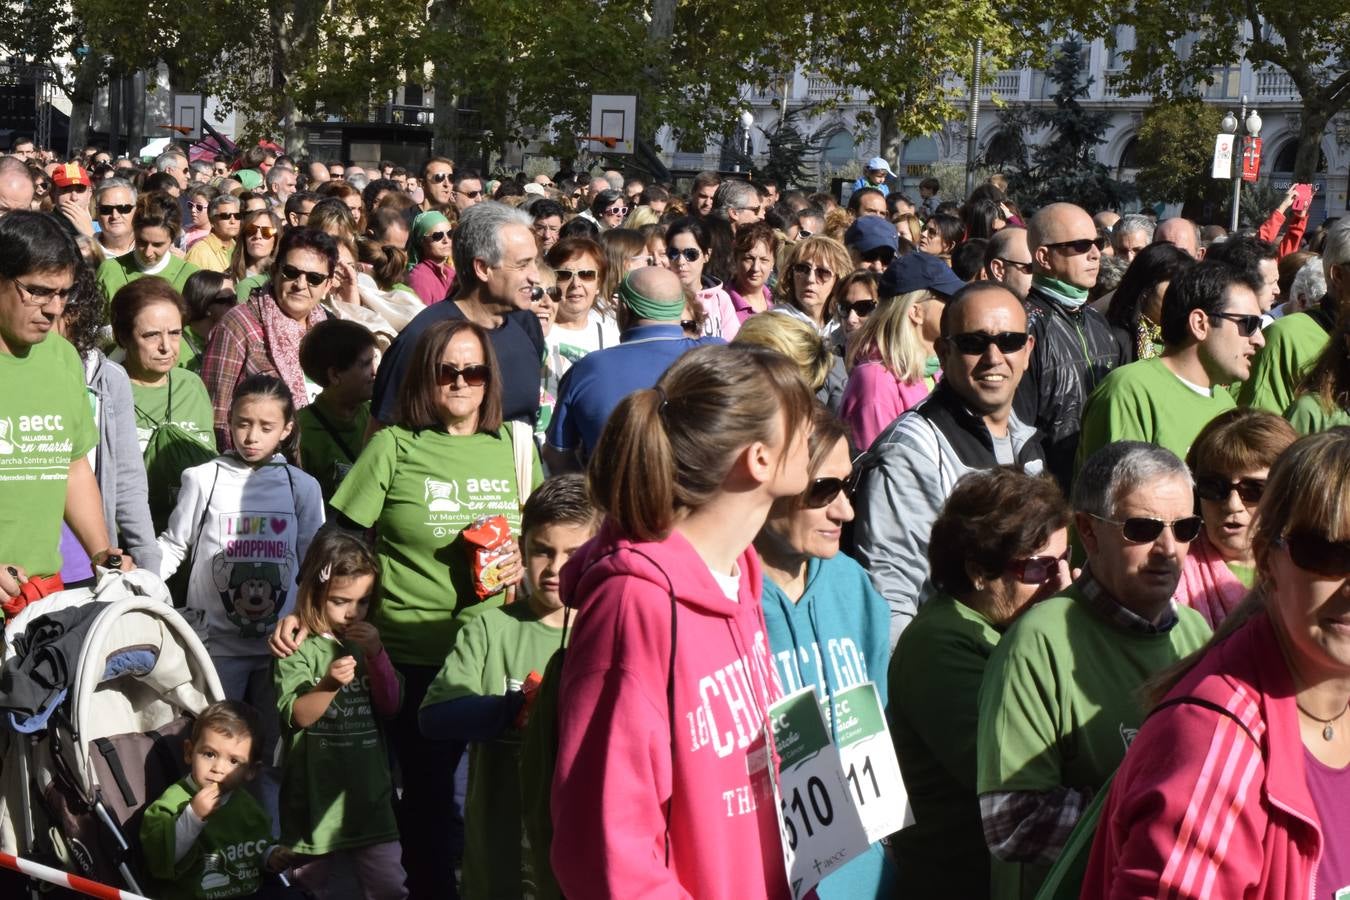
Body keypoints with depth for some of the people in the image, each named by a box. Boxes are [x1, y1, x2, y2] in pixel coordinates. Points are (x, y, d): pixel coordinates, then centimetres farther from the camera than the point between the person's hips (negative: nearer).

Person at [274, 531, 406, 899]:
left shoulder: (366, 641, 10)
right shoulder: (297, 647, -7)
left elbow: (390, 707, 4)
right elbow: (296, 716, -15)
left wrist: (376, 654, -9)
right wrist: (329, 685, -33)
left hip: (368, 790, 4)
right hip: (315, 795, -4)